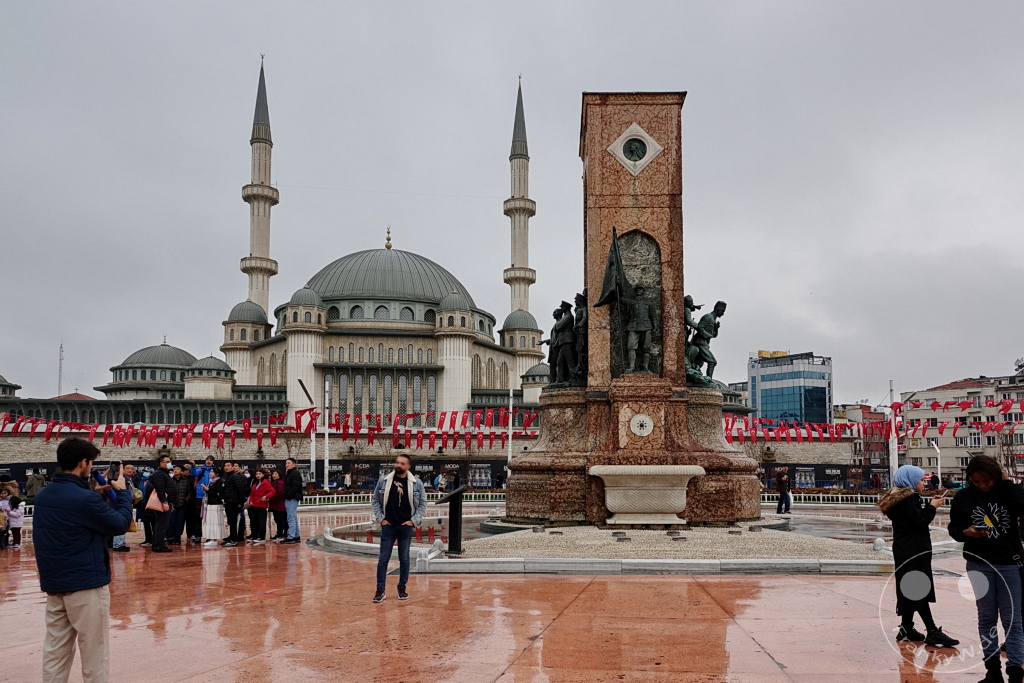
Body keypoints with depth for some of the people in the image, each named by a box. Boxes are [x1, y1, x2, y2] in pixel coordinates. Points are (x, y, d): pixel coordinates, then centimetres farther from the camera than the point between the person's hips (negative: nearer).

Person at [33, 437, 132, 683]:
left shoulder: (42, 495, 5)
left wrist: (101, 492, 11)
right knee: (94, 653, 2)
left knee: (55, 650, 12)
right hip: (86, 583, -8)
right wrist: (122, 492, 3)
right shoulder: (84, 498, -19)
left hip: (52, 582, 8)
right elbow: (121, 524, -9)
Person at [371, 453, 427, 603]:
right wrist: (380, 519, -1)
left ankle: (402, 588, 20)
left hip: (406, 526, 0)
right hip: (388, 526, 0)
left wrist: (413, 521, -4)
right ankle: (380, 591, 7)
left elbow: (422, 504, 4)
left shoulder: (416, 483, -2)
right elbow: (376, 501, 7)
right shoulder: (384, 481, -1)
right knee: (383, 558, 1)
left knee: (404, 558, 9)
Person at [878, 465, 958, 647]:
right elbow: (919, 522, -20)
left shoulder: (899, 497, 15)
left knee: (911, 590, 13)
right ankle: (932, 632, -5)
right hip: (913, 550, -11)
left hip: (904, 550, 11)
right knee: (919, 590, -8)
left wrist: (929, 505, 10)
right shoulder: (909, 499, -16)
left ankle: (906, 629, 18)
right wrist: (932, 507, -8)